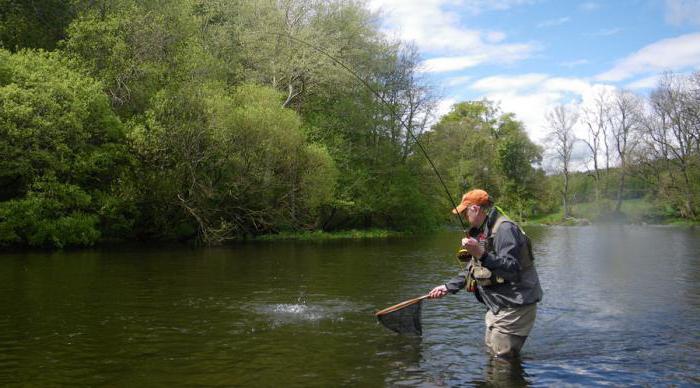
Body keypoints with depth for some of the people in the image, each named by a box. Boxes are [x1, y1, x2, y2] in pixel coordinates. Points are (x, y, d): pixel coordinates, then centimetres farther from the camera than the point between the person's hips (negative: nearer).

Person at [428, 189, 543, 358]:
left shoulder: (505, 229, -19)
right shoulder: (482, 232, 13)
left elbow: (512, 269, -30)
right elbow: (473, 270, 20)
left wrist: (481, 254, -40)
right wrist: (448, 287, 15)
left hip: (514, 306, -10)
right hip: (498, 306, 10)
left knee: (503, 358, -5)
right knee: (491, 351, 19)